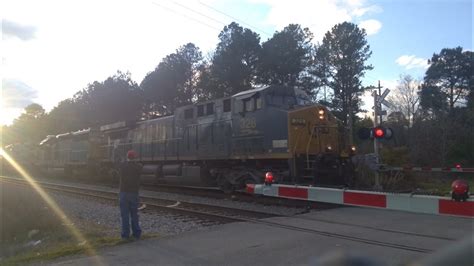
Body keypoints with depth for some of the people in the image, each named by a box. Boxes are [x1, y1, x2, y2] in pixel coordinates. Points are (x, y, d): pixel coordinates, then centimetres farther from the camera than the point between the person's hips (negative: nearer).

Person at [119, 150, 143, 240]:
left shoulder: (123, 166, -2)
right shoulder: (138, 167, -2)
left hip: (124, 193, -1)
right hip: (134, 193, 1)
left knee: (125, 215, 4)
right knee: (134, 215, 11)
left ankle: (125, 234, 5)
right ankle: (136, 233, 13)